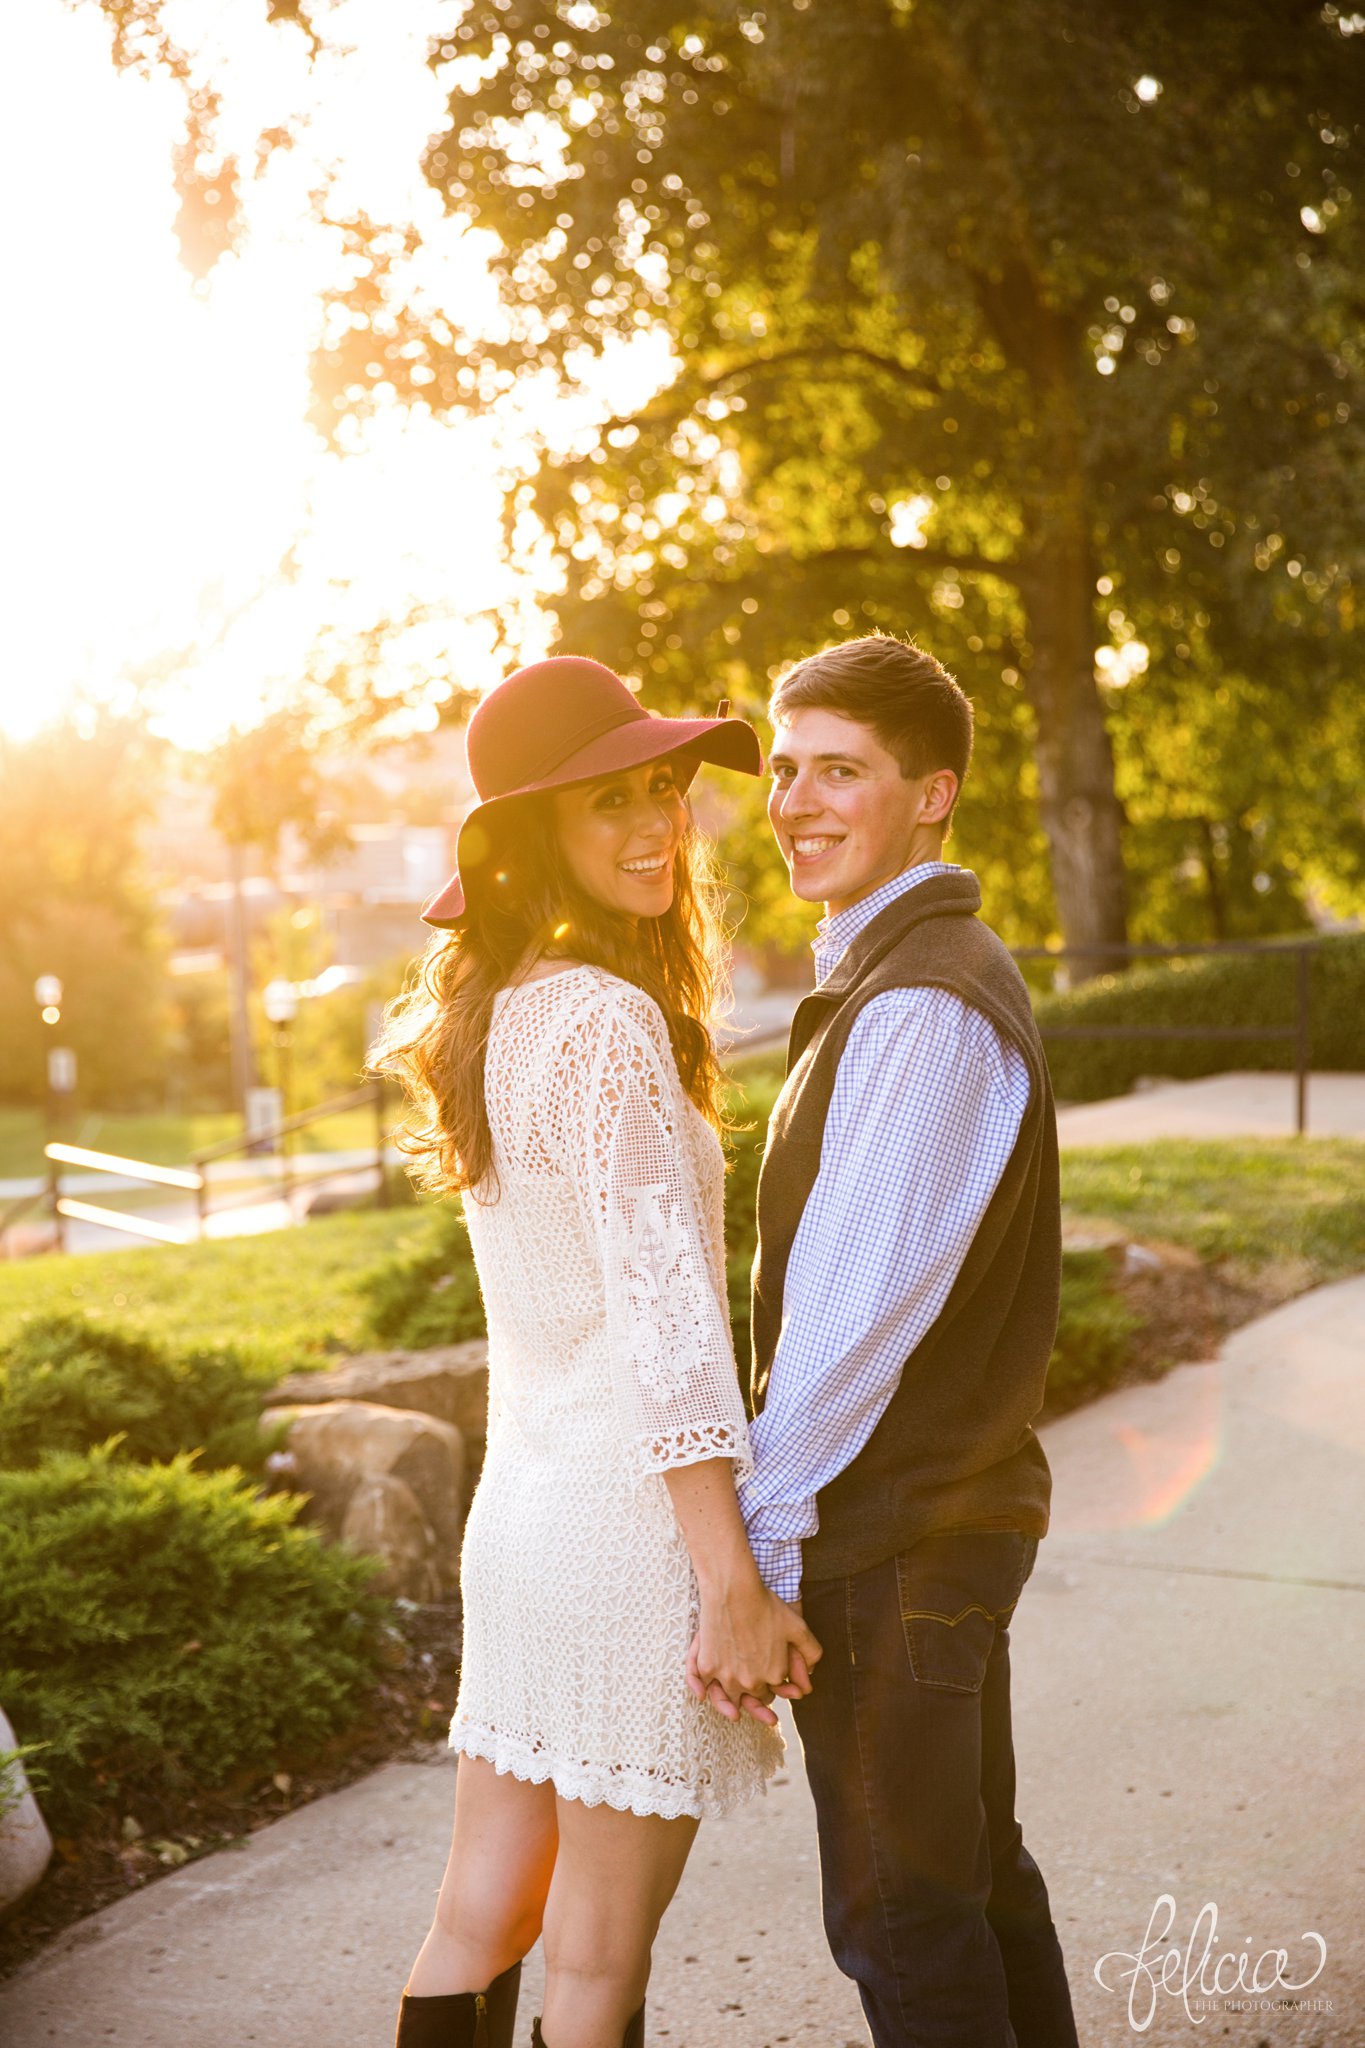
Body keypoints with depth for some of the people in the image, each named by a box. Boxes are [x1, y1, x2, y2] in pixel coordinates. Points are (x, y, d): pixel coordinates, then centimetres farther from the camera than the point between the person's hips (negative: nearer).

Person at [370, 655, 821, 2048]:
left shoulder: (495, 1013, 11)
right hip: (629, 1519, -8)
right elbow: (657, 1306, -21)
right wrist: (732, 1587, -21)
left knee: (478, 1925, 16)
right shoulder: (606, 1021, -16)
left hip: (514, 1515, 8)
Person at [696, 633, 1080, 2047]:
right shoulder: (895, 977, 13)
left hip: (895, 1535, -10)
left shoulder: (925, 1005, -20)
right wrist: (788, 1507, 16)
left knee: (902, 1922, 3)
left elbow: (860, 1304, -24)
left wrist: (763, 1535, -17)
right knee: (979, 1876, 21)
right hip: (958, 1506, 10)